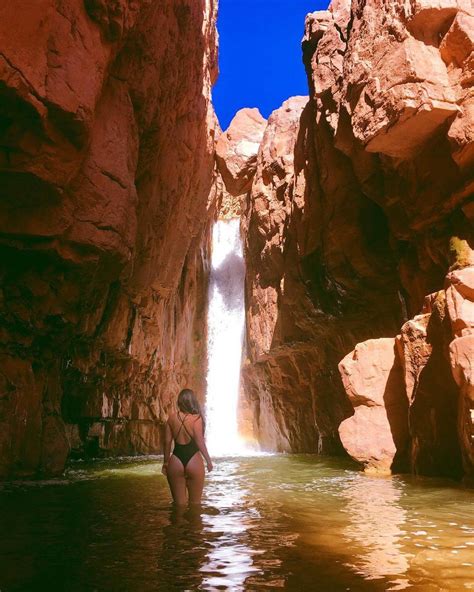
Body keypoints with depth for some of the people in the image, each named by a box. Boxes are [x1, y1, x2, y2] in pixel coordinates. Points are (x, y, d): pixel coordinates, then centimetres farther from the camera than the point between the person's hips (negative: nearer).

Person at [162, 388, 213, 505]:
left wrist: (165, 463, 14)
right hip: (193, 461, -2)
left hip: (176, 462, 3)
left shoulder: (172, 418, 2)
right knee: (195, 502, 14)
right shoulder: (196, 418, -9)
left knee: (179, 503, 14)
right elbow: (200, 442, -12)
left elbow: (167, 442, 5)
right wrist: (208, 460, -2)